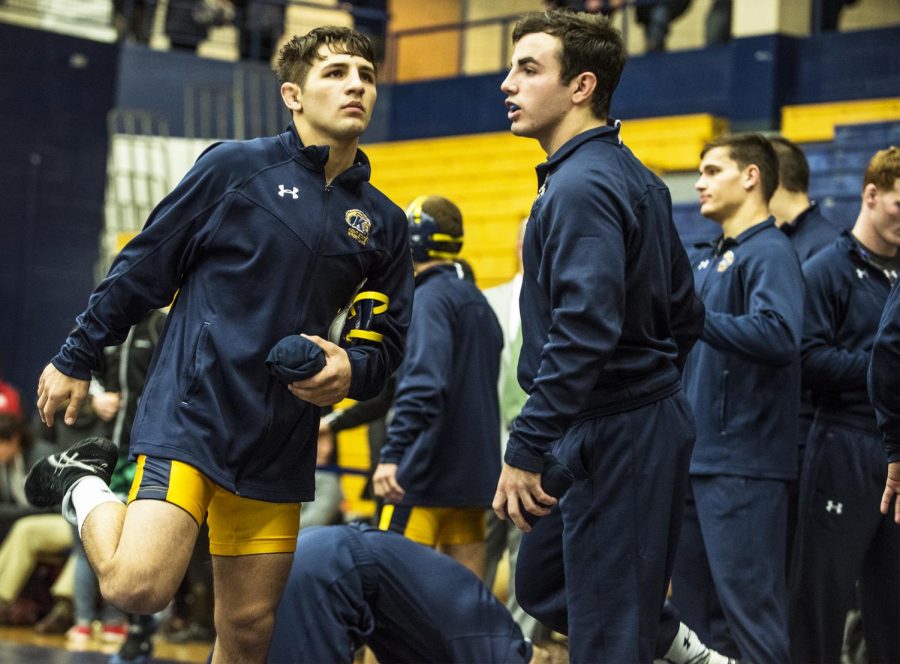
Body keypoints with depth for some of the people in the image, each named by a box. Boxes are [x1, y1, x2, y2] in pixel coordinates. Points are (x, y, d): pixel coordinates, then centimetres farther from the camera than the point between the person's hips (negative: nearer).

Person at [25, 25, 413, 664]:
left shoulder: (384, 223, 10)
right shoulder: (235, 167, -3)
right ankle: (85, 485, 9)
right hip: (190, 413, -5)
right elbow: (144, 267, 3)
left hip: (281, 444, 5)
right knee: (138, 586, -20)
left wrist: (352, 368, -6)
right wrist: (76, 360, 7)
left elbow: (387, 339, 17)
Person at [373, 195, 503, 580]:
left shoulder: (430, 299, -10)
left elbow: (422, 384, -24)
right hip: (475, 472, 9)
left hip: (426, 475, -9)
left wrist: (392, 455, -30)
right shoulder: (477, 301, 19)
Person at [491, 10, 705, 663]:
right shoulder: (636, 178, 13)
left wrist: (525, 450, -23)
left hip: (612, 437, -10)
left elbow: (583, 330, -26)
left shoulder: (580, 186, -16)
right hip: (655, 420, 10)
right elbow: (684, 314, 19)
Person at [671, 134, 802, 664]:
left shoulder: (769, 252, -10)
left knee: (749, 604, -7)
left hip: (743, 464, -9)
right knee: (694, 597, 12)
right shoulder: (709, 258, 17)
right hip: (697, 457, 9)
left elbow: (779, 335, -26)